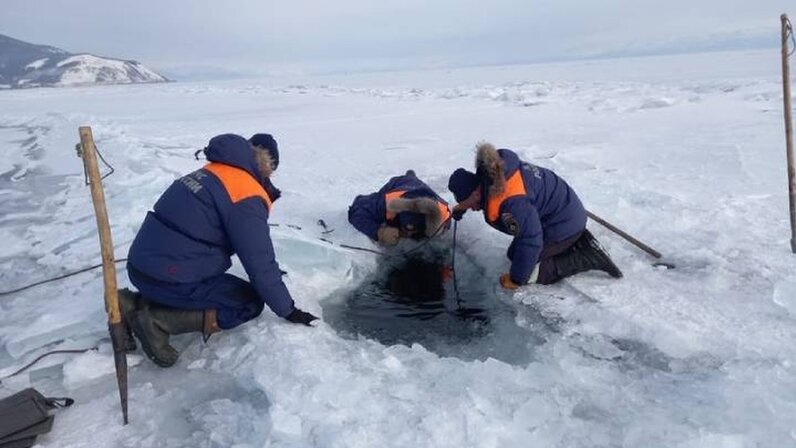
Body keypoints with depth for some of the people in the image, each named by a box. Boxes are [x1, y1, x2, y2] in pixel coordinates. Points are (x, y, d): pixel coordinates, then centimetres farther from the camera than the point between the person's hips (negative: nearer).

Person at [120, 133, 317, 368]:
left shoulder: (209, 173, 14)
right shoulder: (248, 196, -14)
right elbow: (260, 263, -13)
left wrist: (270, 272, 33)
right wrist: (289, 311, -1)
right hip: (169, 279, -9)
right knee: (251, 303, 3)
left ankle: (134, 303, 12)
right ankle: (159, 320, -8)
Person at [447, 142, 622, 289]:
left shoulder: (511, 203, -37)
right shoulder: (493, 171, -11)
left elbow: (530, 241, -30)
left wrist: (516, 279, -18)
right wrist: (461, 207, 15)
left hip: (564, 223, -10)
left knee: (527, 272, -7)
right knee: (515, 255, 15)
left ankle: (587, 257, -2)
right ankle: (576, 242, 15)